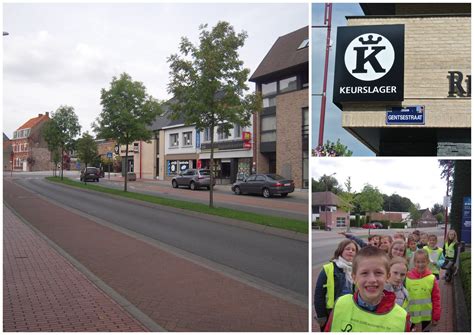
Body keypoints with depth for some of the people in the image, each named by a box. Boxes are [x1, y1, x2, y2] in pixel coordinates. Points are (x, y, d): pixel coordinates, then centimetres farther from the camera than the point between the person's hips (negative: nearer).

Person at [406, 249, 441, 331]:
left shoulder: (432, 279, -8)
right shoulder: (407, 277, -7)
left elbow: (436, 299, -2)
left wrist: (436, 317, 1)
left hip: (426, 316, 0)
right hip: (411, 316, 0)